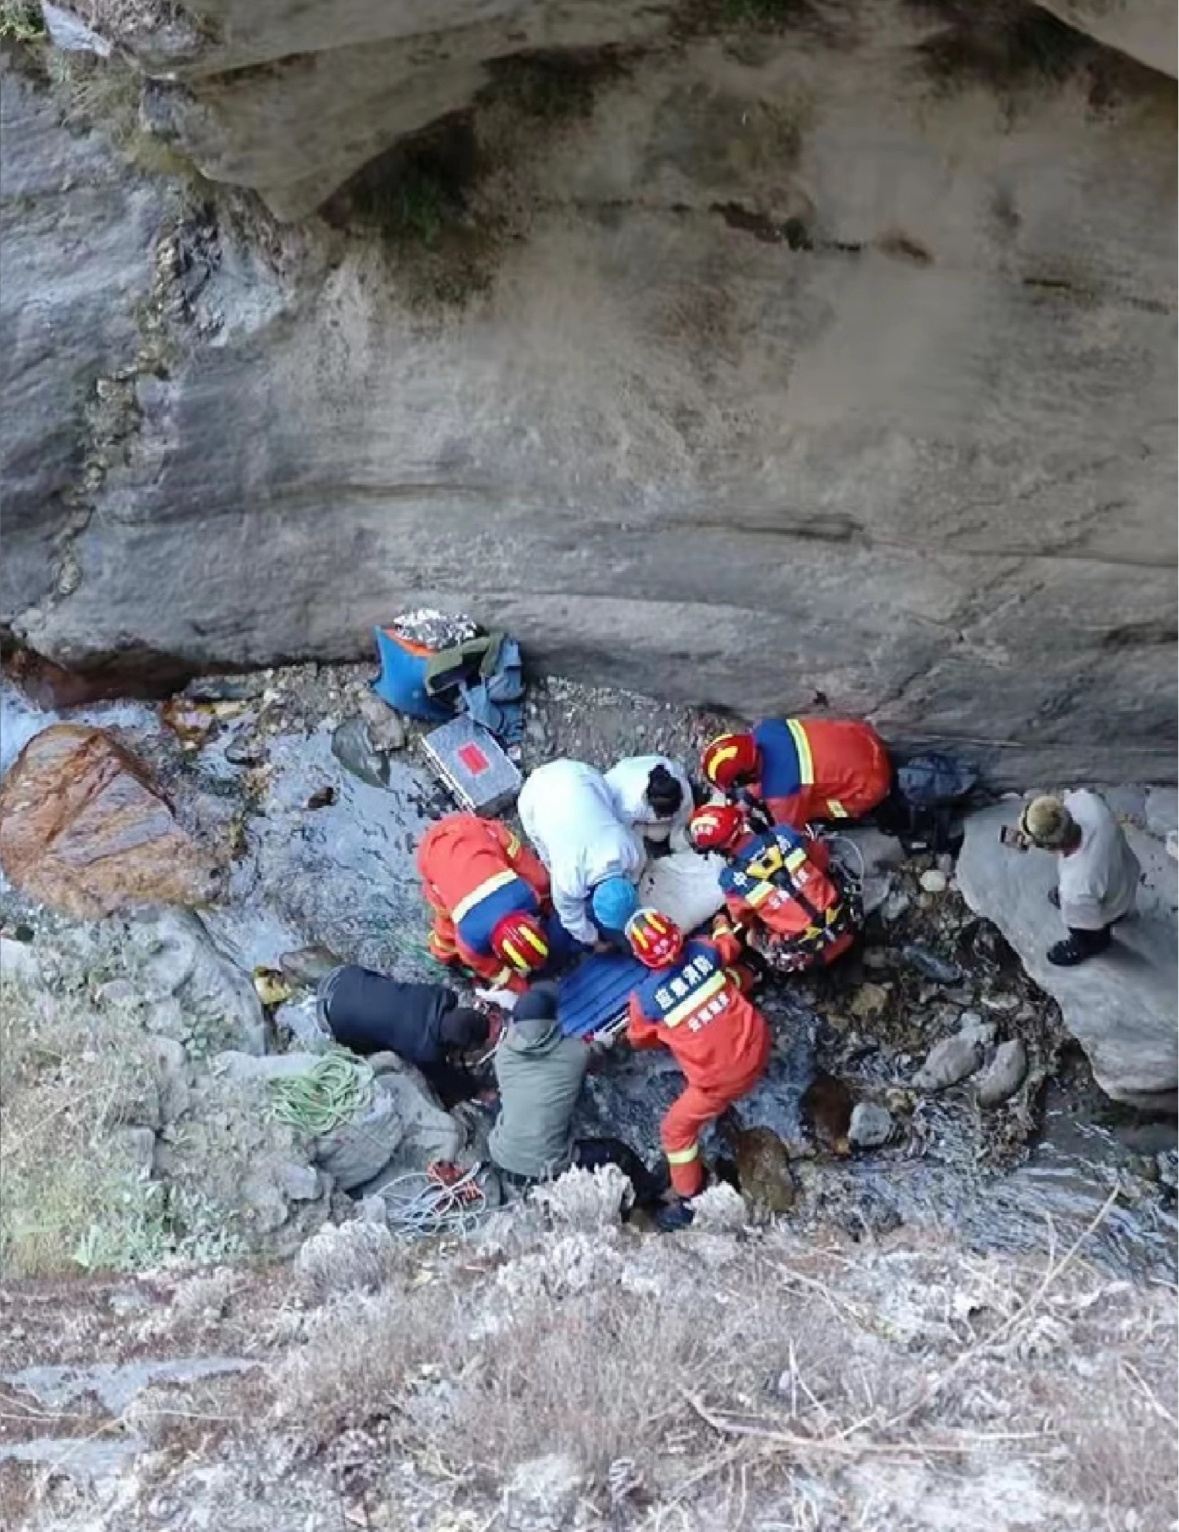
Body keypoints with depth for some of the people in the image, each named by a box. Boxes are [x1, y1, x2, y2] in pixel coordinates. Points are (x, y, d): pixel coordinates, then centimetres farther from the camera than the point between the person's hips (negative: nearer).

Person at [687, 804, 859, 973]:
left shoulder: (731, 879, -13)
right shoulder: (782, 834, -8)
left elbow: (744, 920, 6)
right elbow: (823, 860, 10)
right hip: (847, 922, 3)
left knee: (752, 936, 27)